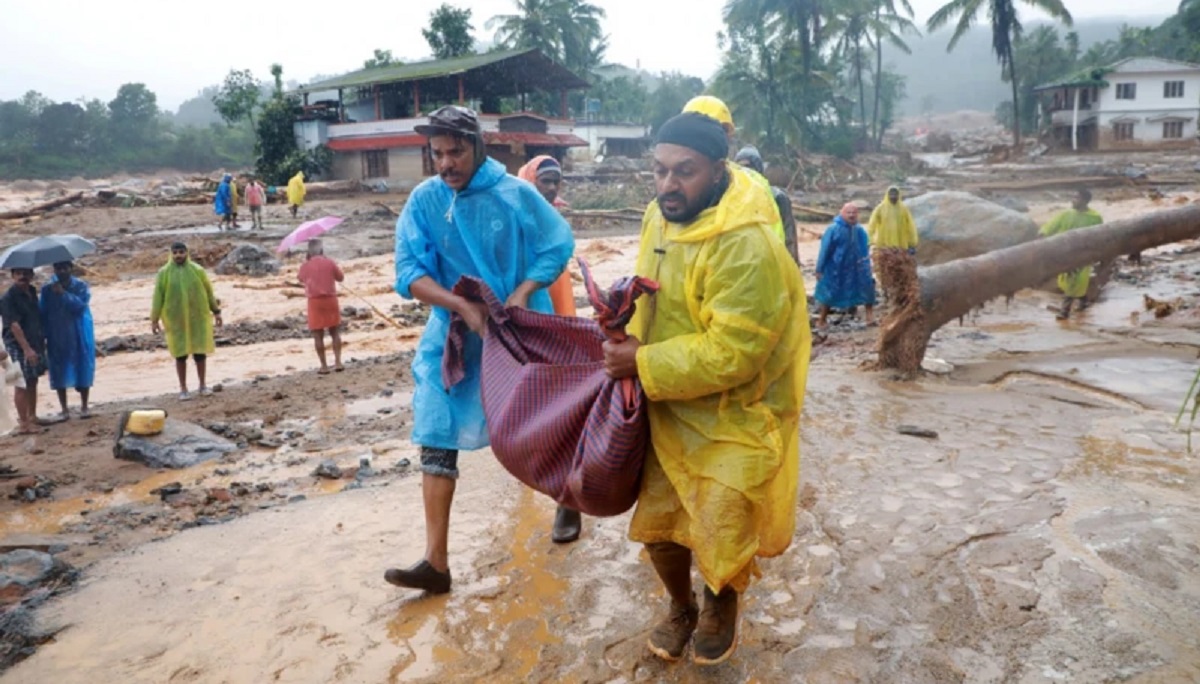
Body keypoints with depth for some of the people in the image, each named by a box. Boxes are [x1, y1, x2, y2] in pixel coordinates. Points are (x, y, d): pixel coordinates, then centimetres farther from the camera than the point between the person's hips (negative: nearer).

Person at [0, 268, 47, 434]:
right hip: (19, 346, -7)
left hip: (35, 344, 8)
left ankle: (32, 417, 25)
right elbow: (14, 325, -20)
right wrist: (27, 349, -25)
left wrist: (42, 340, 20)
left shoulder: (32, 292, 9)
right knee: (22, 385, -3)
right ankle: (23, 423, 1)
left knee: (33, 382, 15)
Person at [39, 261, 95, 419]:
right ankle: (64, 409, 15)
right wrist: (43, 335, -2)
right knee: (59, 372, 4)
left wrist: (63, 293, -22)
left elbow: (80, 305, -18)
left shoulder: (81, 286, -2)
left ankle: (84, 407, 15)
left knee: (83, 370, 3)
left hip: (80, 337, -1)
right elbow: (43, 313, 3)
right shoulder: (47, 289, 1)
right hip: (57, 337, 1)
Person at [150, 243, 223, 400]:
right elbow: (158, 297, -2)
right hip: (176, 319, -1)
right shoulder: (164, 273, -3)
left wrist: (216, 311, 7)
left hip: (197, 317, 1)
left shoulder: (197, 270, 0)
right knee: (180, 353, 4)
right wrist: (154, 320, -5)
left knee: (200, 351, 4)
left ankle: (203, 385, 18)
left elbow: (208, 291, 7)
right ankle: (183, 389, 13)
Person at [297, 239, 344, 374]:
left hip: (315, 301, -1)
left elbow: (301, 279, 18)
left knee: (318, 335, 5)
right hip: (330, 299, 1)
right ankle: (338, 362, 8)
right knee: (335, 332, 13)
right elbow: (341, 278, 7)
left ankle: (324, 366, 5)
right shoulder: (329, 262, -3)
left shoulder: (306, 265, -1)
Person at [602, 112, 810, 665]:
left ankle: (721, 606, 38)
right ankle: (681, 607, 41)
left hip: (735, 417, -6)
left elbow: (730, 352, -29)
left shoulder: (747, 247, -28)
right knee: (657, 520, 13)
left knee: (721, 532, 4)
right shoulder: (660, 216, -1)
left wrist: (643, 366, -26)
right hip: (670, 408, 7)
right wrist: (631, 335, -6)